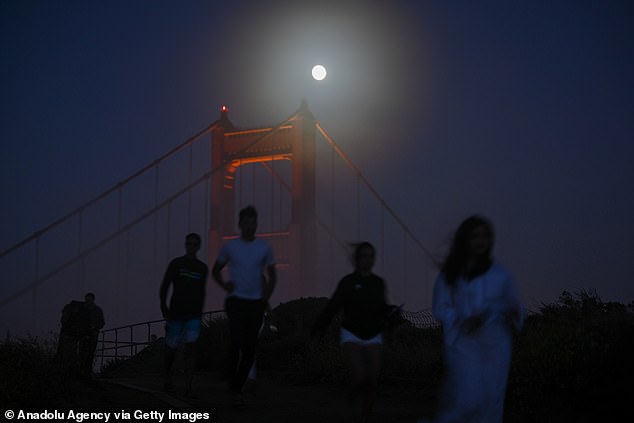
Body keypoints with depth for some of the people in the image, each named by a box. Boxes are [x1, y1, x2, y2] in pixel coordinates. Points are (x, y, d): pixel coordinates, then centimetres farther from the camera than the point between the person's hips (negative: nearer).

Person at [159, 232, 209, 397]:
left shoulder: (202, 268, 10)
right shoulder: (176, 263, 1)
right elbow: (164, 286, 0)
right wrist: (163, 305, -9)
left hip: (194, 315, 2)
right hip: (176, 313, -2)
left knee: (191, 347, -13)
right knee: (171, 347, 6)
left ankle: (188, 387, -17)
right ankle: (168, 377, 33)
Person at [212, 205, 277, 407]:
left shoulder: (264, 247, 7)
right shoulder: (230, 246, 4)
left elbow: (272, 275, 15)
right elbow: (216, 270, 13)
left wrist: (267, 296, 0)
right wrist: (224, 285, -5)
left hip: (256, 303, 3)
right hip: (236, 301, -2)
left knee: (250, 348, 4)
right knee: (236, 341, -18)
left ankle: (237, 388, 18)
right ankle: (234, 388, -7)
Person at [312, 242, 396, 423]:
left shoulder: (378, 283, 4)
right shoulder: (348, 282, -7)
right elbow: (332, 307, -8)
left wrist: (390, 311, -6)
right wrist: (318, 329, -11)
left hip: (373, 336, 4)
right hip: (352, 335, -4)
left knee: (373, 380, -5)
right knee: (359, 377, -19)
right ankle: (352, 398, 14)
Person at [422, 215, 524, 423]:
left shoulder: (499, 273, 10)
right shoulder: (450, 274, 2)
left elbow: (513, 304, 16)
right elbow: (440, 308, 0)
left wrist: (513, 315, -6)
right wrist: (463, 321, -17)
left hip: (495, 344, 3)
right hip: (463, 343, -3)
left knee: (491, 399, 0)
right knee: (468, 397, -13)